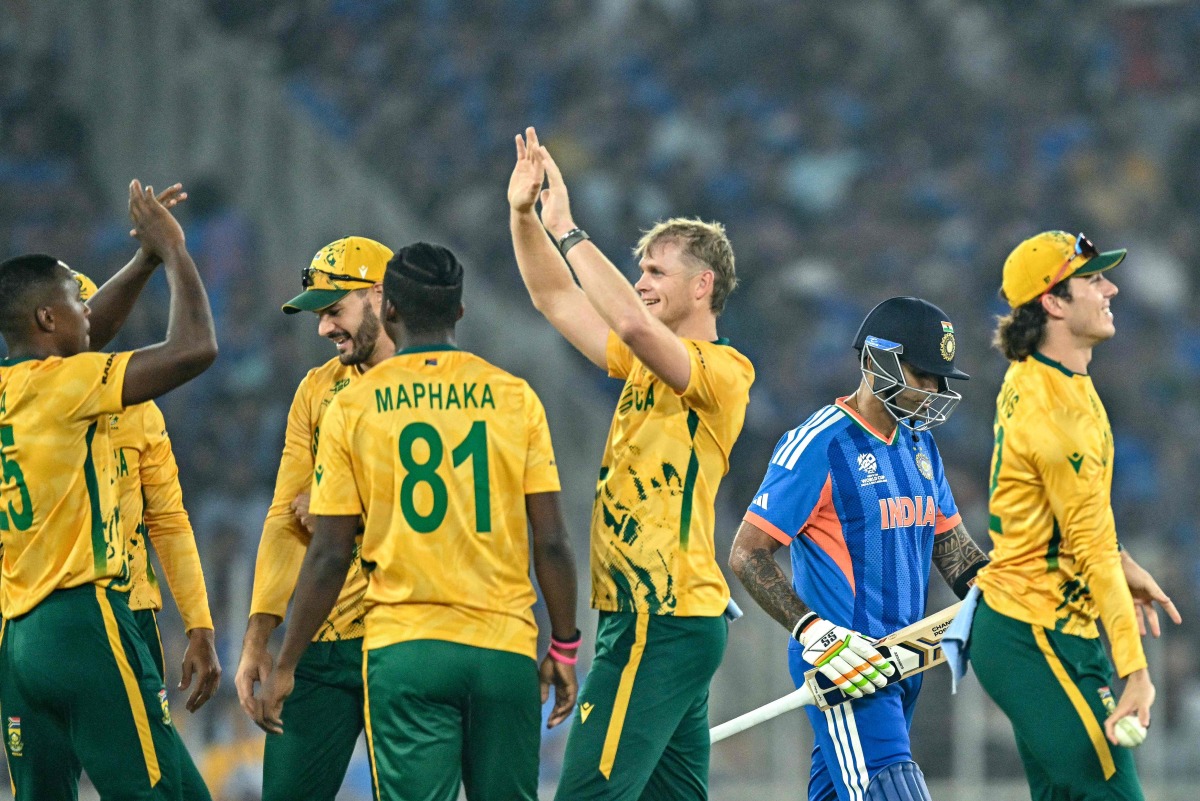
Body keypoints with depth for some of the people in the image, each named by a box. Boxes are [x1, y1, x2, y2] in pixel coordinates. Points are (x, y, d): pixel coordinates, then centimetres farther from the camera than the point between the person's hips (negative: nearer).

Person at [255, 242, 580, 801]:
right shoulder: (515, 398, 3)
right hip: (505, 649, 1)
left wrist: (287, 665, 9)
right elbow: (551, 544, 2)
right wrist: (564, 648, 13)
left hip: (404, 649, -1)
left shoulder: (353, 408, 1)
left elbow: (329, 557, 1)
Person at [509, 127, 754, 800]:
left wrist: (568, 231, -22)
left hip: (663, 623, -10)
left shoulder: (722, 371, -10)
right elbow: (557, 299, 20)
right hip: (649, 617, 10)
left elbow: (633, 323, -28)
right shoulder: (649, 363, 17)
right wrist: (524, 215, 7)